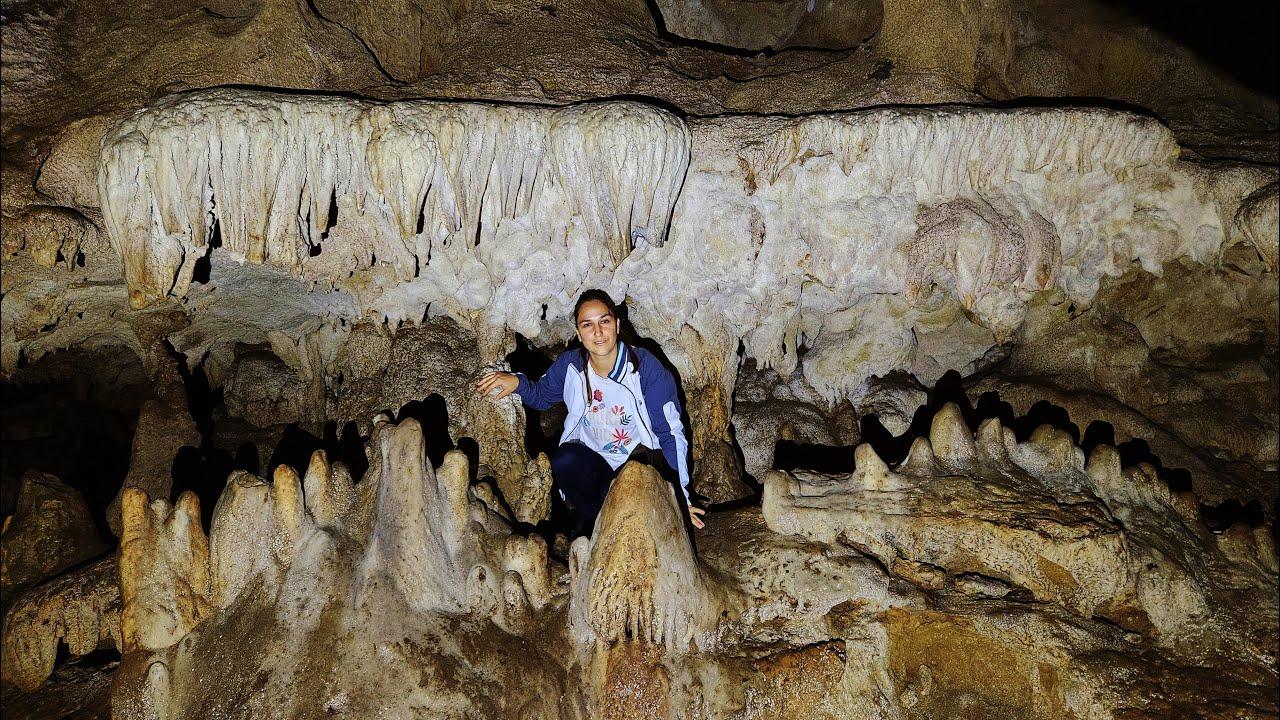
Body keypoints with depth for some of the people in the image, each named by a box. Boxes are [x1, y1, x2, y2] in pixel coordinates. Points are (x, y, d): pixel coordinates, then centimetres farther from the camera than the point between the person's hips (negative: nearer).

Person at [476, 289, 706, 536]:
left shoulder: (645, 366, -12)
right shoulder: (570, 365, -3)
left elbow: (671, 432, -9)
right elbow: (542, 395, 19)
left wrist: (680, 495, -14)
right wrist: (517, 382, -7)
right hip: (592, 459, 3)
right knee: (564, 461, -31)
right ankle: (592, 525, -3)